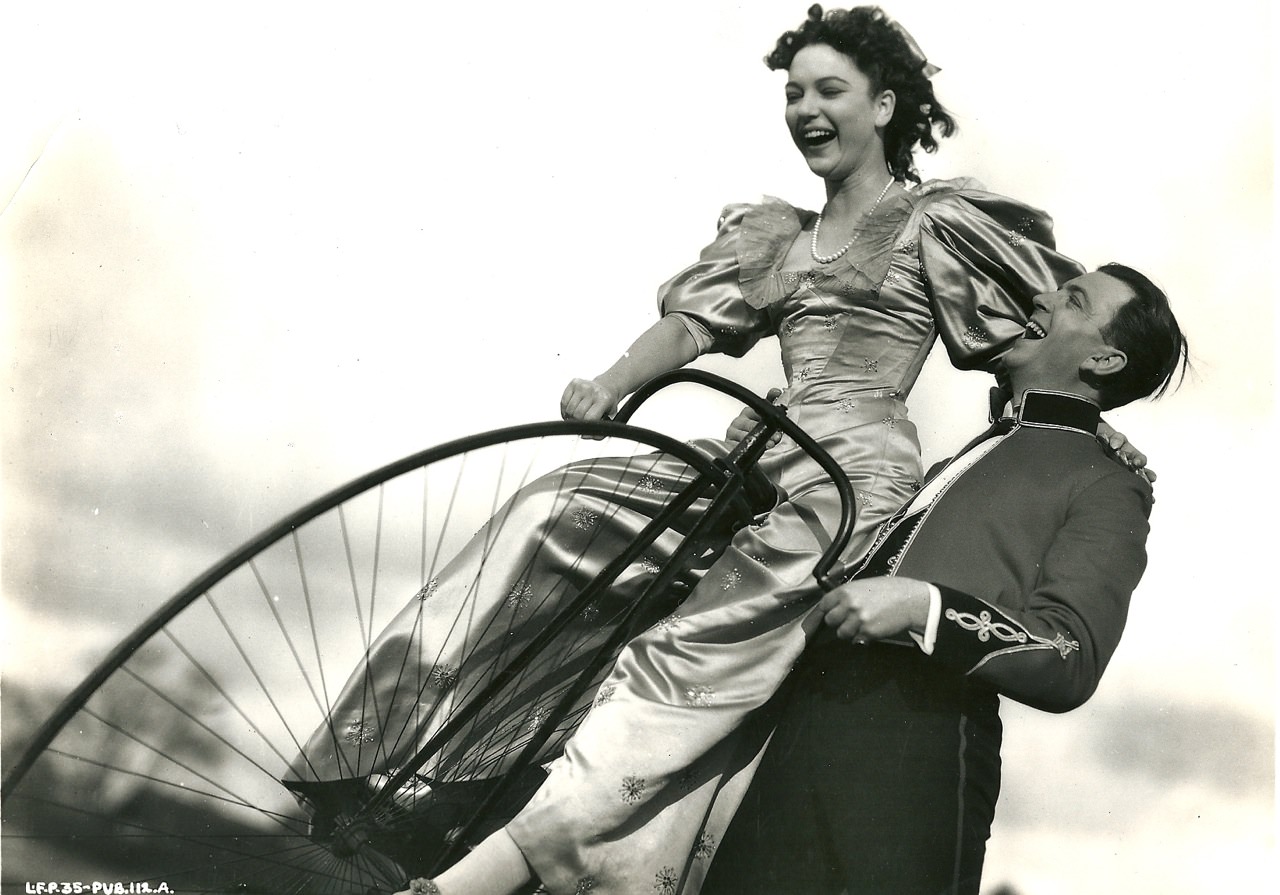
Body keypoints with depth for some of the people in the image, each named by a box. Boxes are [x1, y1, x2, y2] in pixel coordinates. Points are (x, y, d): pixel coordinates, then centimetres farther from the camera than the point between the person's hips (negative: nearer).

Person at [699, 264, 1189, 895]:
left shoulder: (1107, 489, 6)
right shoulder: (974, 453, 28)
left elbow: (1070, 664, -8)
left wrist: (923, 607, -20)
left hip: (921, 738, -6)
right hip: (808, 719, 6)